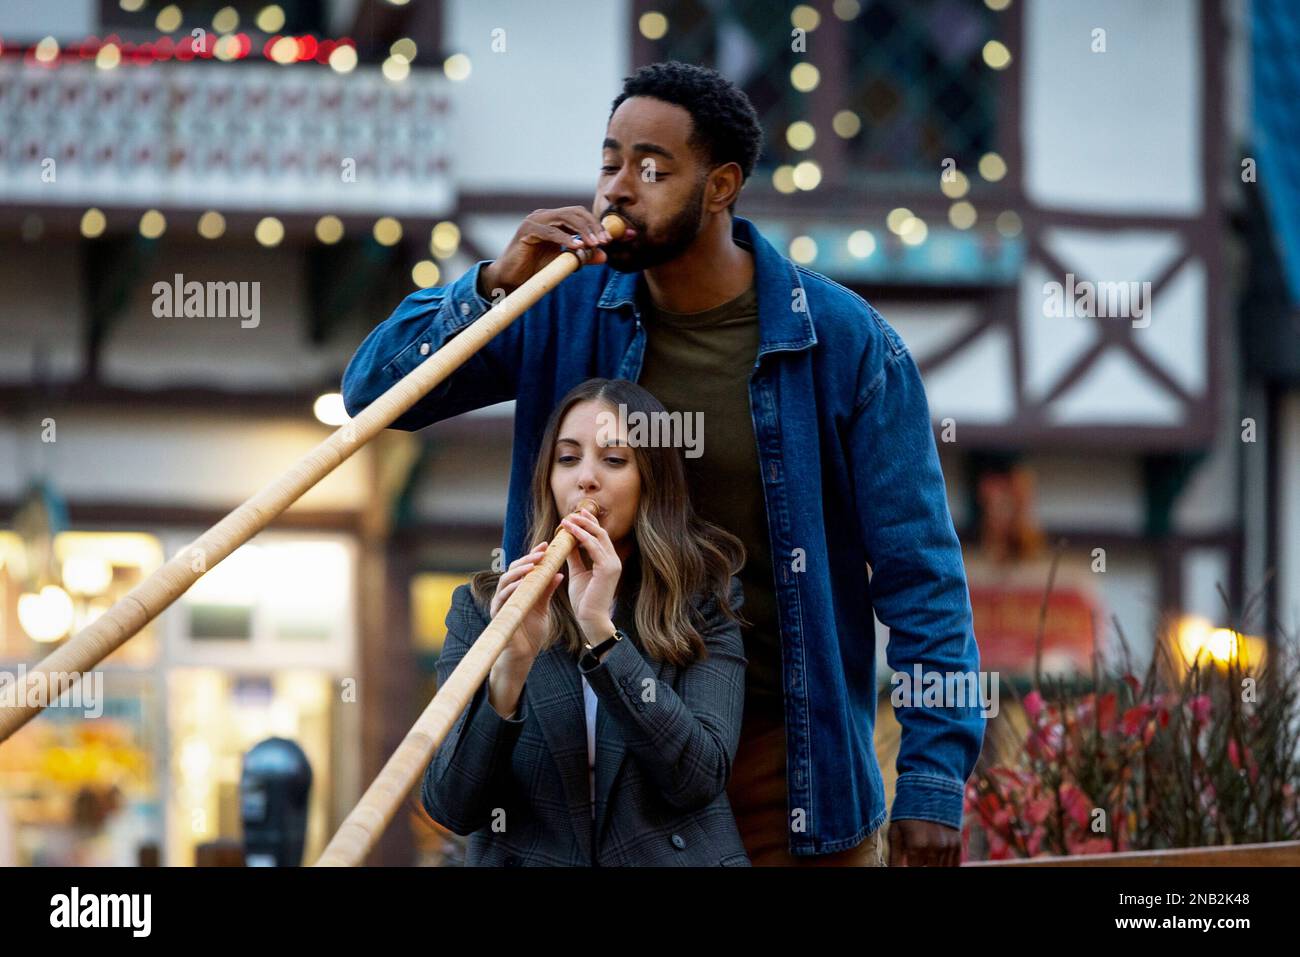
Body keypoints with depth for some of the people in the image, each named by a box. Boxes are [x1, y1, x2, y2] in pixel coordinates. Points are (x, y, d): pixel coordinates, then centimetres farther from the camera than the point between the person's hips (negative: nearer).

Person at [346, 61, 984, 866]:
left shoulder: (844, 342, -9)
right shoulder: (568, 314, 0)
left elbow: (919, 575, -8)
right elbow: (376, 393, -1)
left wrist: (933, 780, -14)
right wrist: (494, 286, -18)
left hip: (786, 757, -2)